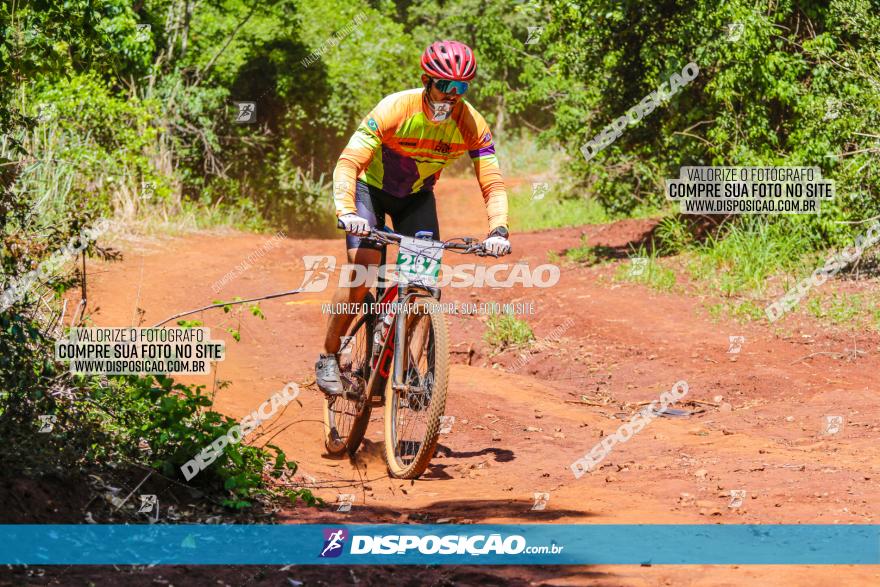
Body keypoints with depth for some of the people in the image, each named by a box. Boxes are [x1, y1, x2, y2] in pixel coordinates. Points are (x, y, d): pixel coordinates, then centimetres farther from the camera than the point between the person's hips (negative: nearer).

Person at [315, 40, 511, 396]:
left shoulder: (472, 125, -24)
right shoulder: (395, 109, -32)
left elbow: (493, 185, -22)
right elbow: (348, 162, -37)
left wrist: (498, 230, -41)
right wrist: (346, 211, -53)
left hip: (417, 196, 3)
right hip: (372, 188, -3)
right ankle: (328, 358, -6)